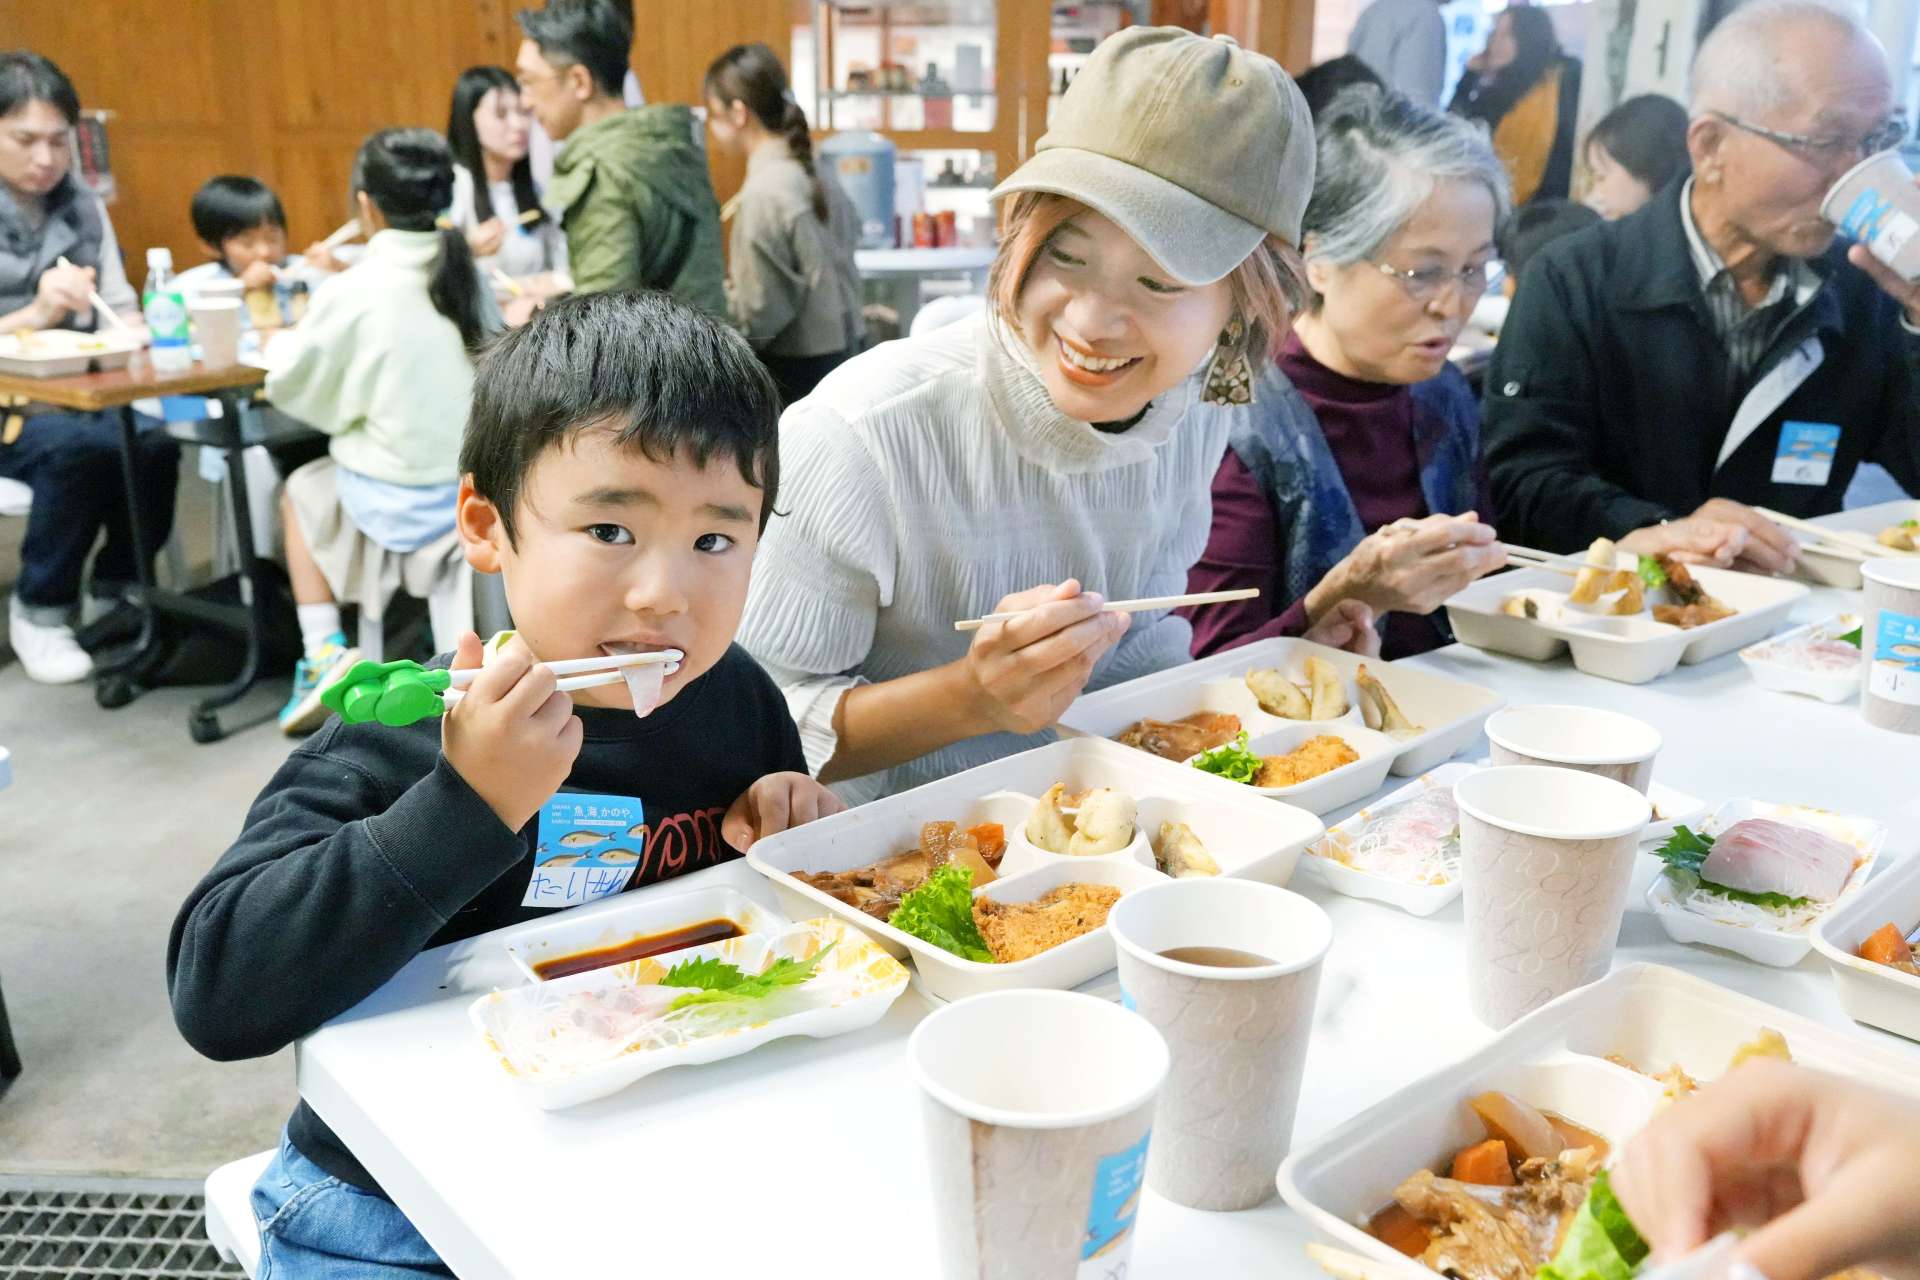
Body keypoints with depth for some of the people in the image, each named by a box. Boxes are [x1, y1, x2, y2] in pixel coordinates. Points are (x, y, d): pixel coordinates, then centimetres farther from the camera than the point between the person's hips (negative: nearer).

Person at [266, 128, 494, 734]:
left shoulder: (353, 293, -14)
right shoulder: (473, 275, 0)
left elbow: (287, 388, -3)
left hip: (398, 505, -4)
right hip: (482, 490, 4)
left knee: (300, 492, 26)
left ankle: (324, 651, 16)